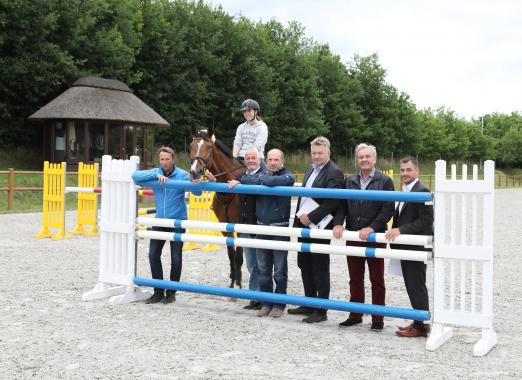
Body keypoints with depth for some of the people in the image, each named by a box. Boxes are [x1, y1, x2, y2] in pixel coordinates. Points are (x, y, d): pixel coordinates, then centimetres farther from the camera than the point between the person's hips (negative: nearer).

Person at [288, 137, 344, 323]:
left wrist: (310, 217, -20)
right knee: (304, 265, 16)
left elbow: (332, 202, -21)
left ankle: (321, 311, 9)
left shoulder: (334, 172, -12)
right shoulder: (310, 169, 15)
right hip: (304, 224, 9)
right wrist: (300, 217, 9)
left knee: (320, 270, 0)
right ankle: (309, 305, 29)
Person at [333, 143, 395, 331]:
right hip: (353, 236, 4)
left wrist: (372, 228, -19)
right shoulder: (350, 181, 10)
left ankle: (378, 319, 13)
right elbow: (341, 205, 8)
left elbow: (388, 209, -9)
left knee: (377, 280, 5)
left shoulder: (385, 181, -3)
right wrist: (338, 223, -10)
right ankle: (355, 315, 23)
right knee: (355, 279, 12)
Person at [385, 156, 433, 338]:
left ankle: (421, 326, 5)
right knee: (412, 286, 14)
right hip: (406, 247, 9)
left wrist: (401, 230, -22)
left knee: (416, 286, -3)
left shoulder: (422, 191, -14)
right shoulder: (406, 191, 17)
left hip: (416, 247, -9)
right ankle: (419, 321, 22)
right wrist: (396, 231, 8)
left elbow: (426, 220, -20)